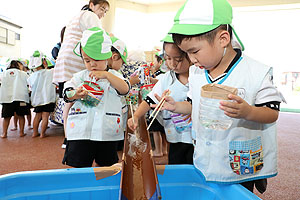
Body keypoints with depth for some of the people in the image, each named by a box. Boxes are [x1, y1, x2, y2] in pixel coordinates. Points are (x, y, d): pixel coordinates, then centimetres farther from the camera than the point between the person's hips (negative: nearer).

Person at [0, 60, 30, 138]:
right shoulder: (23, 73, 7)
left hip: (7, 97, 1)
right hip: (20, 97, -1)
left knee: (7, 117, 8)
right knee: (21, 116, 8)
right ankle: (21, 132, 8)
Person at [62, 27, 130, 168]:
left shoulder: (114, 77, 5)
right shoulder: (80, 76, 7)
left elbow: (125, 89, -14)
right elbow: (67, 94, -1)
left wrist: (106, 75, -25)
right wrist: (76, 94, -24)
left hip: (107, 133, 0)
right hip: (80, 131, 0)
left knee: (104, 167, 14)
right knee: (78, 166, 3)